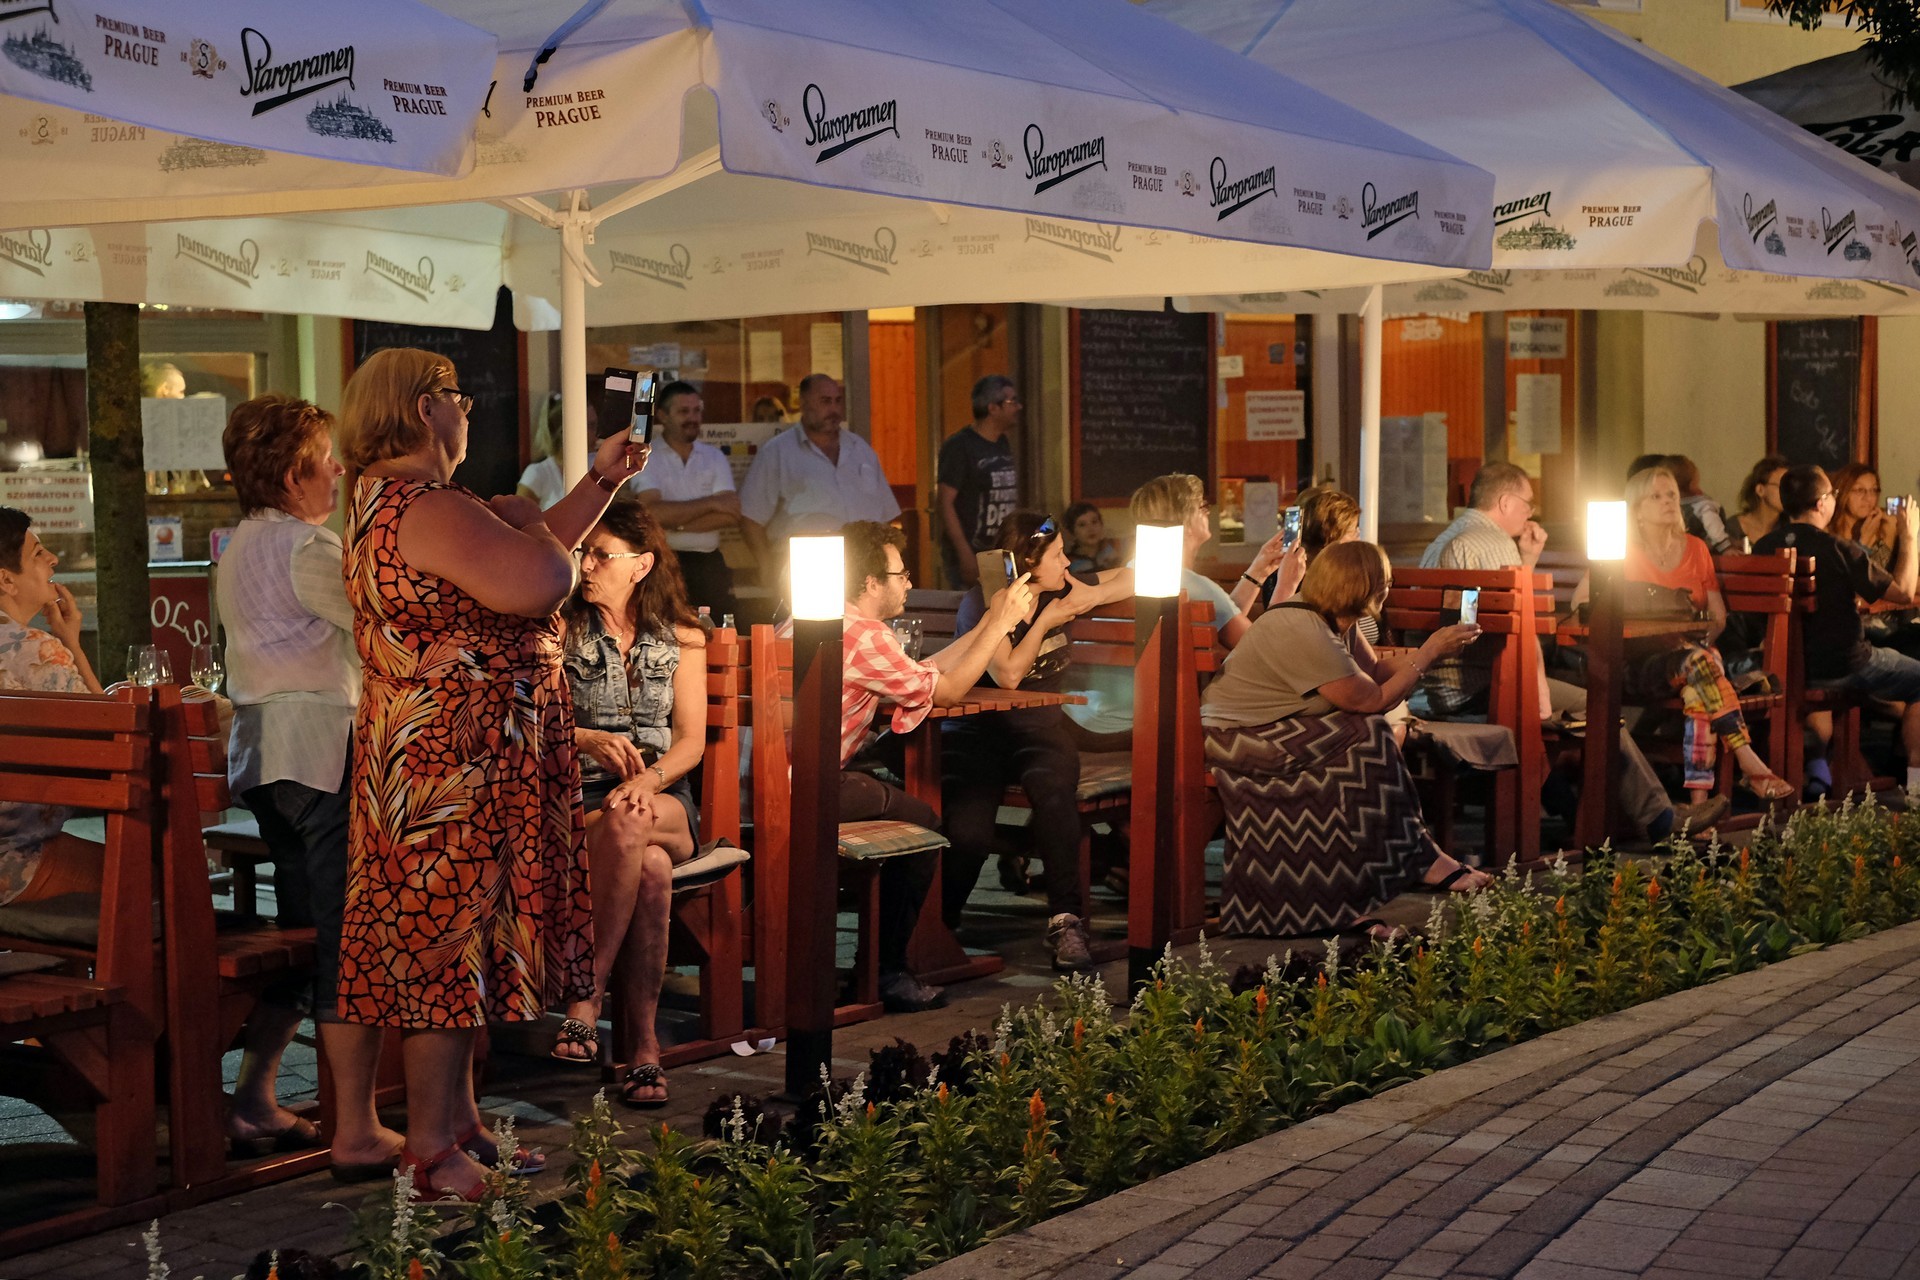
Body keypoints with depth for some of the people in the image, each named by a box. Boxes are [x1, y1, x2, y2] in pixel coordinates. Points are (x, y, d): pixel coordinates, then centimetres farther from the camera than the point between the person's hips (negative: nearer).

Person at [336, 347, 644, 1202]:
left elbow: (542, 546, 24)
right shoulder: (428, 510, -19)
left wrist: (602, 480, 24)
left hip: (445, 759, 11)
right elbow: (542, 582, -30)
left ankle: (458, 1119, 23)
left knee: (456, 937, 15)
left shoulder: (391, 504, 16)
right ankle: (433, 1150, 0)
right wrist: (519, 520, -10)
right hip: (455, 767, -11)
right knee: (453, 938, -6)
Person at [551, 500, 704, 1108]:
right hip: (578, 796, -1)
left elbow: (691, 741, 4)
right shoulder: (562, 629, 8)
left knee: (628, 824, -39)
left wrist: (648, 779, -16)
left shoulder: (681, 638, 11)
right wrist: (585, 740, -15)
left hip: (666, 799, 1)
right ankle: (644, 1047, -35)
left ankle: (585, 997, -34)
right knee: (650, 870, -36)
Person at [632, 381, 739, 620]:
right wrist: (711, 503, -7)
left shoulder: (715, 458, 12)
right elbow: (653, 513, -14)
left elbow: (731, 516, -1)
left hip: (709, 565, 3)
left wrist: (676, 523, -10)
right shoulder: (647, 458, 1)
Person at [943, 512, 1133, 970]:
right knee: (966, 835, -28)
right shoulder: (981, 603, -5)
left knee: (1054, 789, -35)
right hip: (977, 734, -3)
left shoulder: (1059, 592, 8)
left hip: (1040, 731, 3)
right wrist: (1045, 622, -10)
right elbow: (1007, 675, -17)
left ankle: (1066, 921, -30)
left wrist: (1094, 595, -2)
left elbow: (1138, 576, 15)